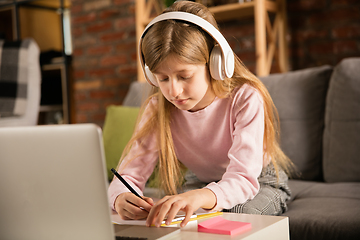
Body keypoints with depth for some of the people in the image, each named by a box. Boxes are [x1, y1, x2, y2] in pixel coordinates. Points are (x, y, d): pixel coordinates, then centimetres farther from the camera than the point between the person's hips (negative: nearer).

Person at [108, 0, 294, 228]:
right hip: (207, 186, 2)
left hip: (261, 183, -2)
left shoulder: (246, 99, -30)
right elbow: (129, 174, -22)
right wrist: (122, 198, -49)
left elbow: (243, 178, -41)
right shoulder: (157, 110, -17)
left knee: (239, 212, -35)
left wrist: (199, 197, -64)